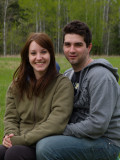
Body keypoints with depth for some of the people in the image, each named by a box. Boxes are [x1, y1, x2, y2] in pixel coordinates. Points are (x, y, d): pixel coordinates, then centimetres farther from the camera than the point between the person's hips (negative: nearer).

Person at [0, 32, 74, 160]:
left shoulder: (62, 84, -3)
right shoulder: (17, 84, 13)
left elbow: (56, 124, -13)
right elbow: (10, 117, 13)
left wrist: (22, 139, -18)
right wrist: (11, 135, -10)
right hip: (19, 143, 4)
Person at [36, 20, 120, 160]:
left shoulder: (100, 76, -17)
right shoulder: (69, 74, 12)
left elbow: (97, 125, -24)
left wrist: (62, 130, -14)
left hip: (105, 142, -9)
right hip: (81, 135, 9)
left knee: (45, 147, -27)